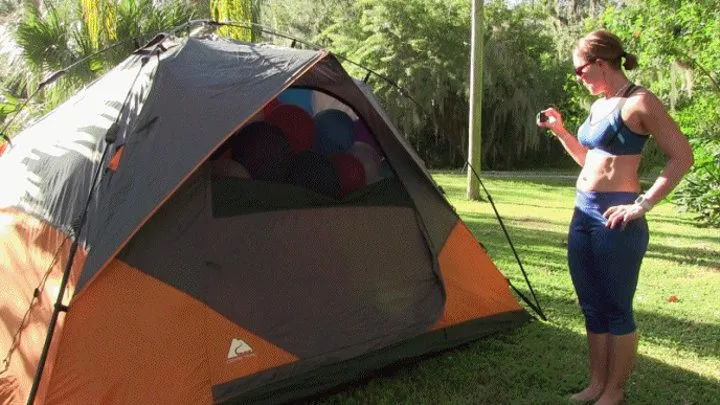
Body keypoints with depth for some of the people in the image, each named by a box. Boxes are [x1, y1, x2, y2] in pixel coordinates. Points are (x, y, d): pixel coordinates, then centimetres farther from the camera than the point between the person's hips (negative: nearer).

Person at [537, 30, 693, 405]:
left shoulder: (639, 102, -11)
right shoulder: (599, 105, 14)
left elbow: (681, 157, -13)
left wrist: (643, 204, -17)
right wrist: (560, 131, 14)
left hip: (615, 218, -9)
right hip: (583, 214, 9)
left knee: (616, 310, 4)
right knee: (592, 306, 15)